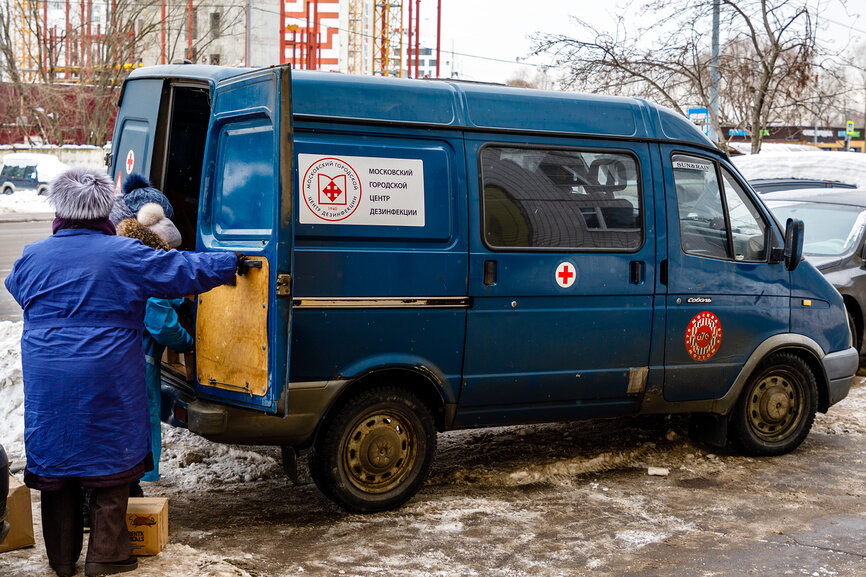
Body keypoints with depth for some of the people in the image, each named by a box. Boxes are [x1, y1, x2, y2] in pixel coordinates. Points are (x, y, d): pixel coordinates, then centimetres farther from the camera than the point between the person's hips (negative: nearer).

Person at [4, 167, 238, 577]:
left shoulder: (32, 258, 3)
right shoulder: (126, 256, -7)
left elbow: (15, 288, 24)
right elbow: (186, 271, -3)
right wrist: (231, 263, 11)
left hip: (47, 387, 3)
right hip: (107, 386, -3)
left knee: (54, 462, 13)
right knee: (111, 464, 9)